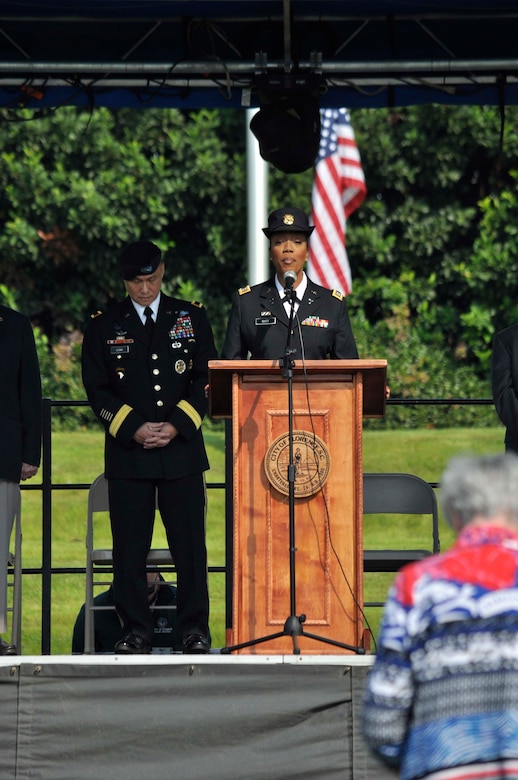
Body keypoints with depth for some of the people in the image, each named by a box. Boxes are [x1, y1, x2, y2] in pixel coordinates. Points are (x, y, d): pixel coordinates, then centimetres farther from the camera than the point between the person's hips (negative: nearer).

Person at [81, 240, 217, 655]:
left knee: (190, 544, -2)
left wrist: (178, 425, -8)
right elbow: (97, 389, 4)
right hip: (127, 451, 0)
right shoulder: (104, 326, 8)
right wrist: (133, 429, -9)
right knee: (129, 548, -2)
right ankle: (137, 631, 5)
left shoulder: (192, 318, 9)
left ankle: (195, 629, 5)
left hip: (182, 447, 0)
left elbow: (207, 377, 6)